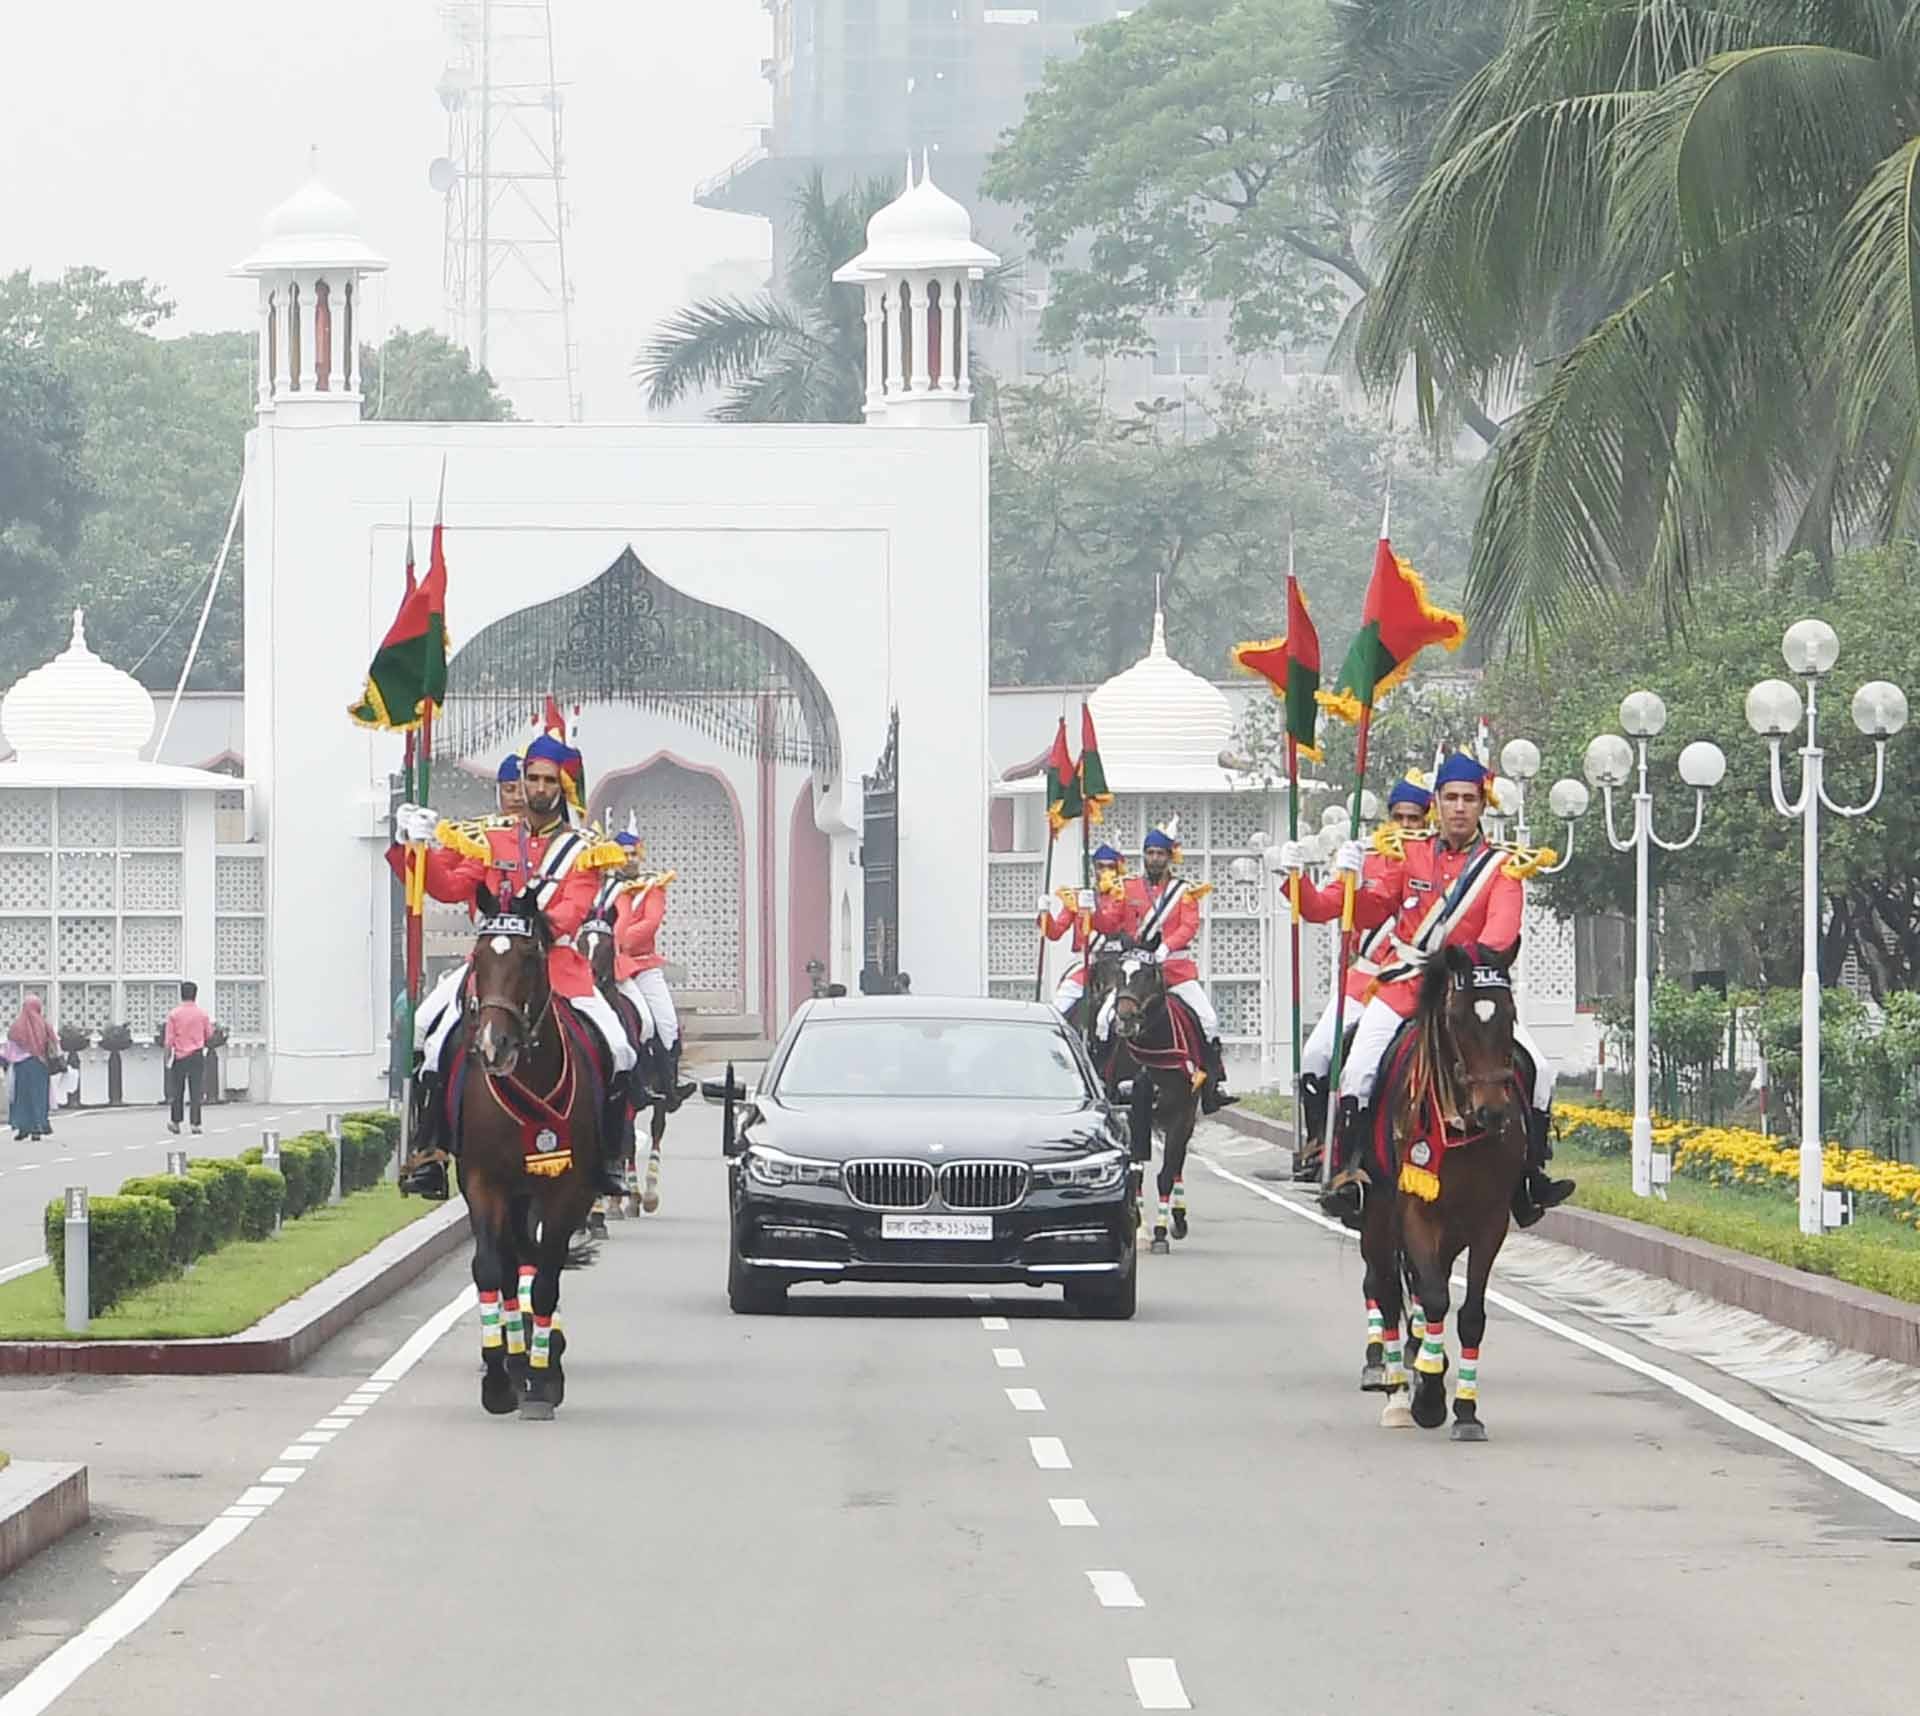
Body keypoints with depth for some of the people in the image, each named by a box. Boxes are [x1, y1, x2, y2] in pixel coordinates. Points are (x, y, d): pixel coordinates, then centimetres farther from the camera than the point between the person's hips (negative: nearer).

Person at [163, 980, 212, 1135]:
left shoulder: (174, 1014, -4)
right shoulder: (201, 1014, -2)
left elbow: (168, 1039, -6)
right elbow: (209, 1034, 9)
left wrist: (168, 1057, 2)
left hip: (179, 1056, 0)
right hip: (197, 1055, 0)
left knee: (177, 1091, 10)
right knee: (196, 1091, 1)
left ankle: (175, 1123, 13)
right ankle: (195, 1124, -2)